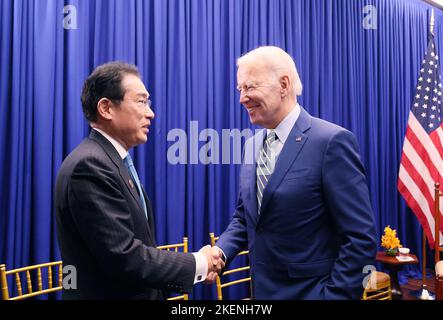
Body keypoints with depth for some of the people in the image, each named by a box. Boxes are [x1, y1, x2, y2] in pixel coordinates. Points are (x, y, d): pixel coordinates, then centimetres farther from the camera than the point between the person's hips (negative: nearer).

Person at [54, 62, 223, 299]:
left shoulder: (116, 162, 7)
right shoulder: (90, 165, -22)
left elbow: (132, 248, 8)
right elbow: (124, 257, -26)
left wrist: (197, 266, -3)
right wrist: (198, 264, -15)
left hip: (140, 293, 9)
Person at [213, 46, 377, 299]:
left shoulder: (332, 141, -18)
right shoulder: (252, 145, 4)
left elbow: (361, 238, -18)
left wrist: (334, 295, -18)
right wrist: (220, 253, -7)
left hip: (310, 291, -6)